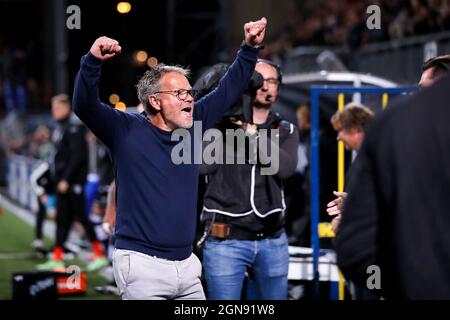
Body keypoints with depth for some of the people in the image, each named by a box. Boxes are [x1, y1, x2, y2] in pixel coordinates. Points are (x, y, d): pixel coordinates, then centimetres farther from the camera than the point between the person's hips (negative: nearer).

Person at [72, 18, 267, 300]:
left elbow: (227, 91, 18)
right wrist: (93, 61, -33)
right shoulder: (127, 131, -4)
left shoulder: (192, 126, 10)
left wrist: (250, 49, 11)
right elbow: (85, 106, -18)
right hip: (142, 264, -6)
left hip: (186, 264, 6)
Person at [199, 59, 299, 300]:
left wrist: (251, 131, -13)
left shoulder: (286, 131, 11)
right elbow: (201, 165, -13)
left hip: (273, 241, 3)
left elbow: (285, 168, -10)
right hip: (225, 240, -3)